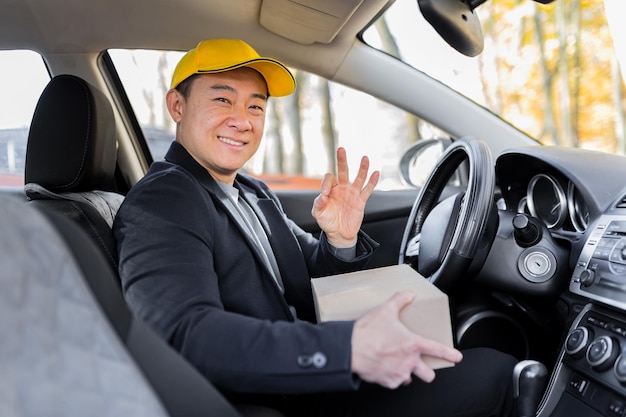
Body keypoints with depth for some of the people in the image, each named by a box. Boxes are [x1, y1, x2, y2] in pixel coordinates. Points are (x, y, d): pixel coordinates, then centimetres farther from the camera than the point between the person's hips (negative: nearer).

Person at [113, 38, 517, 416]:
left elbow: (313, 289, 10)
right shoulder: (158, 206, -17)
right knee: (491, 372, -13)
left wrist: (342, 242, -13)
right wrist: (348, 349, -40)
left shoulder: (255, 194, 8)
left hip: (307, 380, 8)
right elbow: (189, 337, -32)